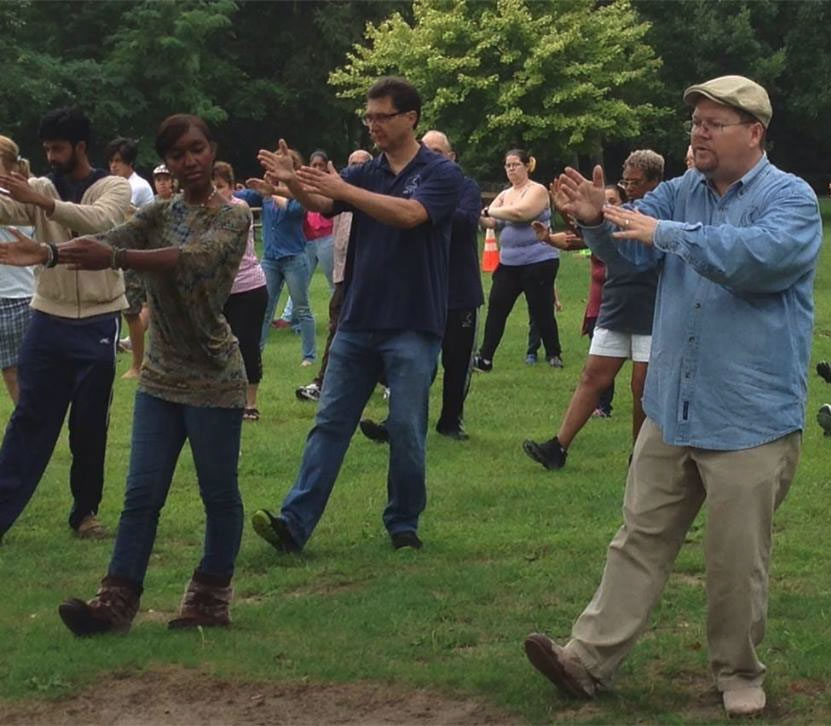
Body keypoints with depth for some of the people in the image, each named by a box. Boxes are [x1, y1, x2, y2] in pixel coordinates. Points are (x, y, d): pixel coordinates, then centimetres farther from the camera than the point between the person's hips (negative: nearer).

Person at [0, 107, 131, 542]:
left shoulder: (114, 188, -3)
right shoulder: (40, 189, 6)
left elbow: (100, 221, -25)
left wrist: (41, 201, -34)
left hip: (97, 323, -2)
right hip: (48, 320, 2)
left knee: (90, 424, 7)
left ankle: (86, 510, 20)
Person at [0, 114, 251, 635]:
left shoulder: (233, 216, -7)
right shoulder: (159, 215, 10)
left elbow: (192, 257, -27)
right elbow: (109, 241, -8)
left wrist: (114, 259, -41)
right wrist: (50, 253, -28)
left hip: (213, 378, -5)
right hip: (161, 376, 5)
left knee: (219, 493, 5)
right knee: (143, 492, 1)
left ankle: (212, 599, 17)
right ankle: (117, 600, -1)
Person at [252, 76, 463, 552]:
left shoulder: (441, 174, -4)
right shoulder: (365, 173, 11)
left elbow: (409, 214, -23)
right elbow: (321, 203, -7)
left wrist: (342, 190, -30)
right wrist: (294, 182, -29)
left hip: (413, 328, -4)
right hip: (358, 321, 5)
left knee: (407, 430, 1)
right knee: (330, 424, 1)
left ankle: (404, 525, 15)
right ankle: (294, 523, -1)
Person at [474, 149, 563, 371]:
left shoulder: (538, 191, -8)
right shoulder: (505, 195, 13)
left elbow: (519, 212, -24)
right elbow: (491, 223, 3)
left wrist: (488, 211, -17)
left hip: (538, 262, -6)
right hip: (509, 263, 6)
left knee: (541, 310, 1)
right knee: (496, 307, 0)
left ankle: (554, 355, 16)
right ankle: (484, 358, 2)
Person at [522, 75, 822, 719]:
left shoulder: (791, 199, -10)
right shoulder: (681, 192, 10)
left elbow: (760, 254, -29)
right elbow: (631, 244, 2)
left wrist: (667, 233, -28)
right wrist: (597, 219, -21)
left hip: (750, 421, -5)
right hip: (672, 411, 5)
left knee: (737, 560, 4)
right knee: (640, 539, 8)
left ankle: (740, 677, 20)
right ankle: (590, 659, 10)